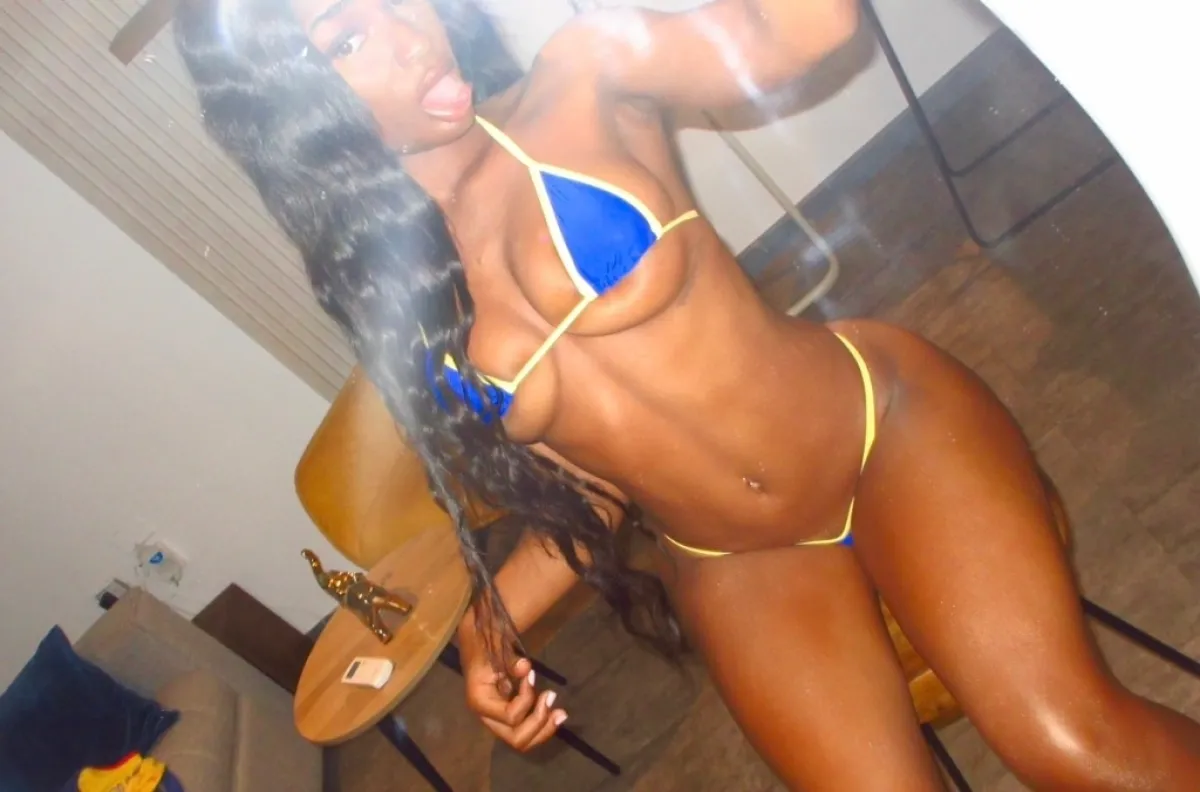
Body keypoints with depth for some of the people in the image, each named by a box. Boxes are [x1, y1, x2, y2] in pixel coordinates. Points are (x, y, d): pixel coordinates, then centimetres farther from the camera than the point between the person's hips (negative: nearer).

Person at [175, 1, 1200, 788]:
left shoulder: (580, 83, -7)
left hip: (885, 426, -2)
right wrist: (490, 622, -5)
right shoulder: (390, 295, 1)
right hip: (736, 571, 3)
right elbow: (587, 488, 8)